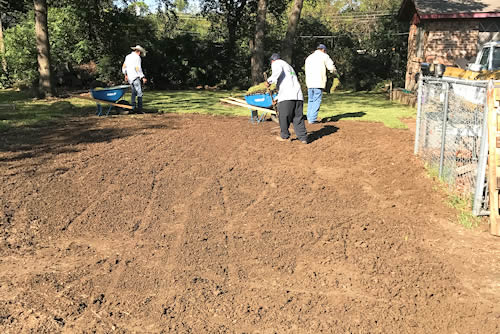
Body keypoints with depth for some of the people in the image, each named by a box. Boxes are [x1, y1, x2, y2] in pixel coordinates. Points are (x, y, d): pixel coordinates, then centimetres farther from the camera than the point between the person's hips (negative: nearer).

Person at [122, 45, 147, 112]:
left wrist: (125, 75, 32)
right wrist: (142, 77, -12)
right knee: (139, 93, -7)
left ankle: (133, 107, 12)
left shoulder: (128, 56, 17)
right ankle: (139, 108, -12)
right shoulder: (137, 57, -6)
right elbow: (138, 68, -14)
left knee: (134, 92, 17)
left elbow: (124, 67, 21)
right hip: (135, 77, -8)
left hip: (129, 78, 8)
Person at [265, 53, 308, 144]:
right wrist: (276, 98, 43)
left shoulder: (276, 63, 10)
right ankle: (303, 138, 5)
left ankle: (284, 136, 18)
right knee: (298, 118, 8)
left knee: (284, 116, 7)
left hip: (287, 96, -7)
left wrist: (269, 80, -9)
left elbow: (278, 71, -17)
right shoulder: (289, 66, 36)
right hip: (298, 95, 7)